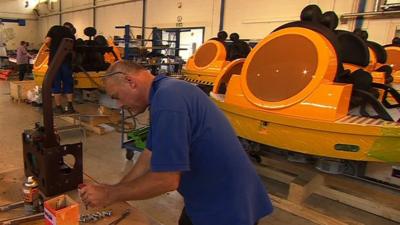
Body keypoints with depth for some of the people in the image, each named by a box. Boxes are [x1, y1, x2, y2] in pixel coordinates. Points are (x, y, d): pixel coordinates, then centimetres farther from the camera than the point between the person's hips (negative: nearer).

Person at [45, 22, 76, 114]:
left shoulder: (54, 28, 7)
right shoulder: (71, 35, 13)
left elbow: (47, 41, -5)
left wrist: (52, 48, 13)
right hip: (67, 60, 1)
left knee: (56, 84, 5)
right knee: (68, 83, 11)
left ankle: (58, 107, 9)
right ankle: (70, 106, 10)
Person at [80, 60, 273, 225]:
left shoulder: (167, 100, -27)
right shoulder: (164, 92, 4)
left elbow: (165, 180, -26)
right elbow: (151, 155, 8)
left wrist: (110, 196, -13)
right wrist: (113, 190, 4)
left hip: (225, 205, -8)